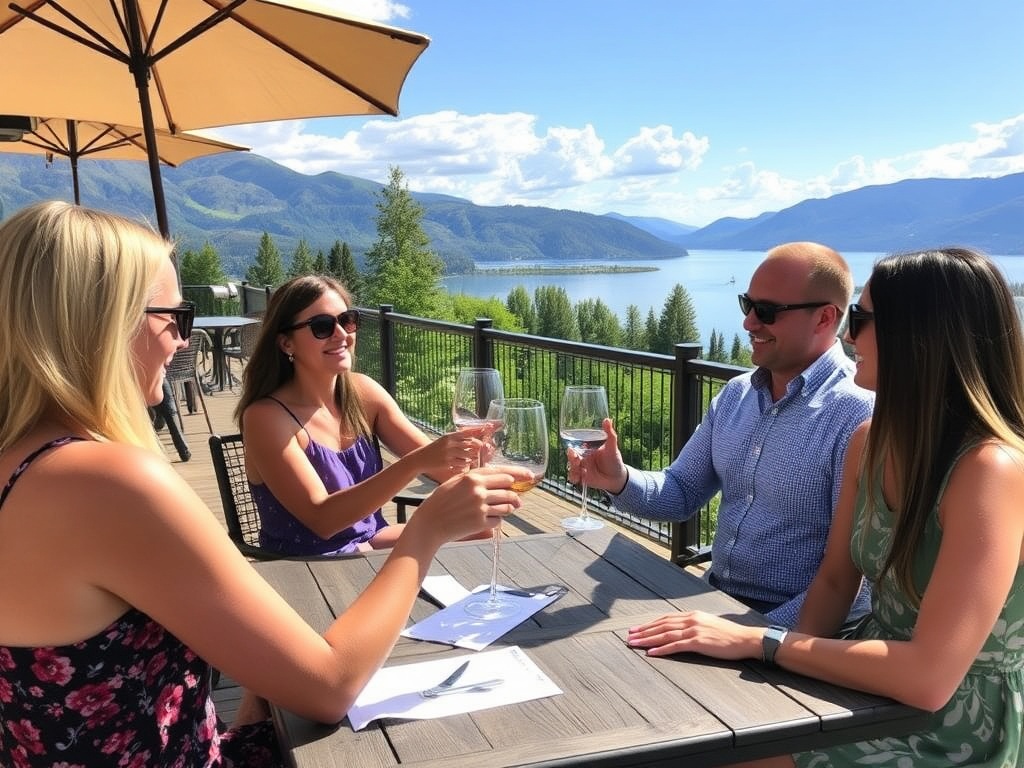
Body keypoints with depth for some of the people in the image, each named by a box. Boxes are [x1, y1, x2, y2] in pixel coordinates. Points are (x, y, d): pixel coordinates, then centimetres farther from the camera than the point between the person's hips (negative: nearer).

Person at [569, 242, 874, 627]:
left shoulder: (859, 416, -17)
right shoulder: (735, 395, 7)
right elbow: (683, 494, 12)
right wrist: (622, 481, -8)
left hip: (799, 627, -6)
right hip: (716, 600, 6)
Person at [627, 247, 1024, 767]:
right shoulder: (871, 442, -1)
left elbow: (928, 677, -30)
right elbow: (835, 581, 6)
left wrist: (763, 643, -23)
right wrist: (798, 659, -12)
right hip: (872, 697, 6)